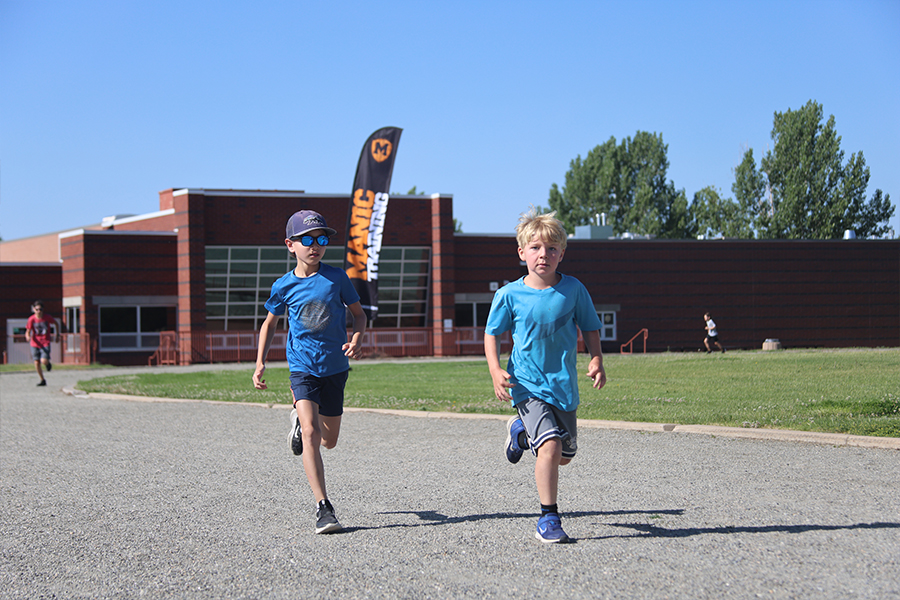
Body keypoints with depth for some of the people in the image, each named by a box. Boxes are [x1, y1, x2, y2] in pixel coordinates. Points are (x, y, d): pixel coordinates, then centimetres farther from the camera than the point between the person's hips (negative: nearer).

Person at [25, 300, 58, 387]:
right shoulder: (31, 319, -10)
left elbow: (56, 323, 10)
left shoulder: (47, 317, -10)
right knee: (37, 363, 1)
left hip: (45, 343, -2)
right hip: (35, 344, 2)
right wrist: (28, 337, -30)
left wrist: (57, 334, 13)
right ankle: (42, 380, 20)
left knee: (44, 361, -18)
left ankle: (48, 363, 21)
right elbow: (28, 332, -7)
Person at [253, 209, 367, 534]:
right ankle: (323, 507, -19)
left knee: (328, 441, 13)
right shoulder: (284, 286, -2)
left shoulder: (336, 277, -4)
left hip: (335, 367, 2)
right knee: (310, 433, -21)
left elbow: (358, 313, 6)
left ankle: (299, 417, 47)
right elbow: (270, 322, 13)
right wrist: (260, 363, 5)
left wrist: (357, 338, -15)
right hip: (302, 367, -2)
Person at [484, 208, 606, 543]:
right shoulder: (509, 295, -7)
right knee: (550, 446, -22)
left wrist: (596, 360, -7)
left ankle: (522, 431, 47)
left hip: (564, 384, 4)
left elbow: (590, 328, 9)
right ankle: (548, 518, -9)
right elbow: (492, 334, 3)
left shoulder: (573, 289, -3)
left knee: (565, 455, 17)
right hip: (528, 385, -4)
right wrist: (496, 371, -12)